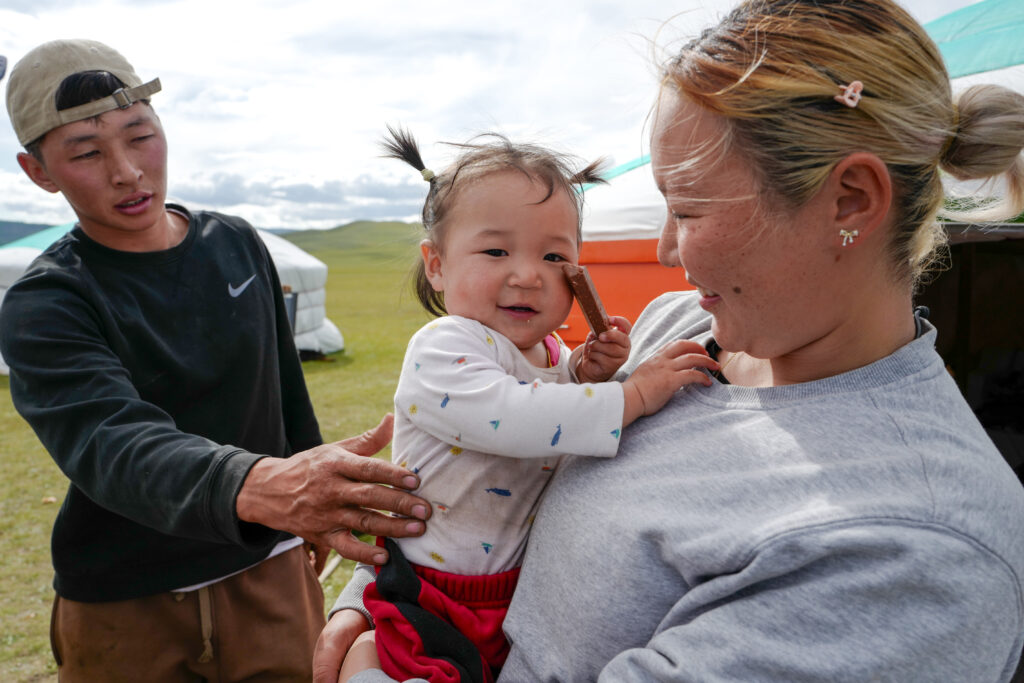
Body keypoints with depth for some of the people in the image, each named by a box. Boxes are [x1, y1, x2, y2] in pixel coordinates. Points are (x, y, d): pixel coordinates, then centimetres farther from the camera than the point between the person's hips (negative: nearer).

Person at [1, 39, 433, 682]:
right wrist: (255, 487, -52)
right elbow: (112, 443, -33)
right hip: (126, 606, -3)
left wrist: (316, 507, 16)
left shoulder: (237, 243, 0)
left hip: (269, 576, 3)